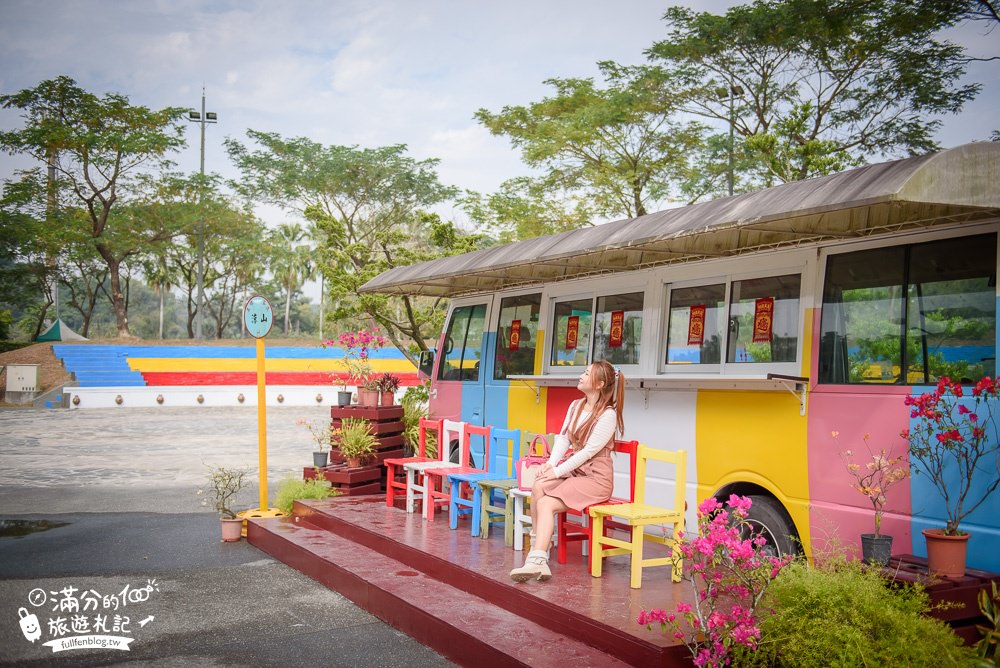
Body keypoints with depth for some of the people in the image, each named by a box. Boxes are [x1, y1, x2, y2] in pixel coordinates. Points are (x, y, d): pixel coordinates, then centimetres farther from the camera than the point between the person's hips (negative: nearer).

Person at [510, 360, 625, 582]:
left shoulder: (608, 414, -12)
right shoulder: (576, 406, 13)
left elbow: (589, 450, -17)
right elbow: (563, 438, 9)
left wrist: (558, 471, -17)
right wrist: (551, 463, -9)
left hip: (596, 476, -7)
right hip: (574, 470, 7)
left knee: (546, 503, -25)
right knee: (538, 487, -22)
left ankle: (537, 560, -35)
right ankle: (538, 545, -18)